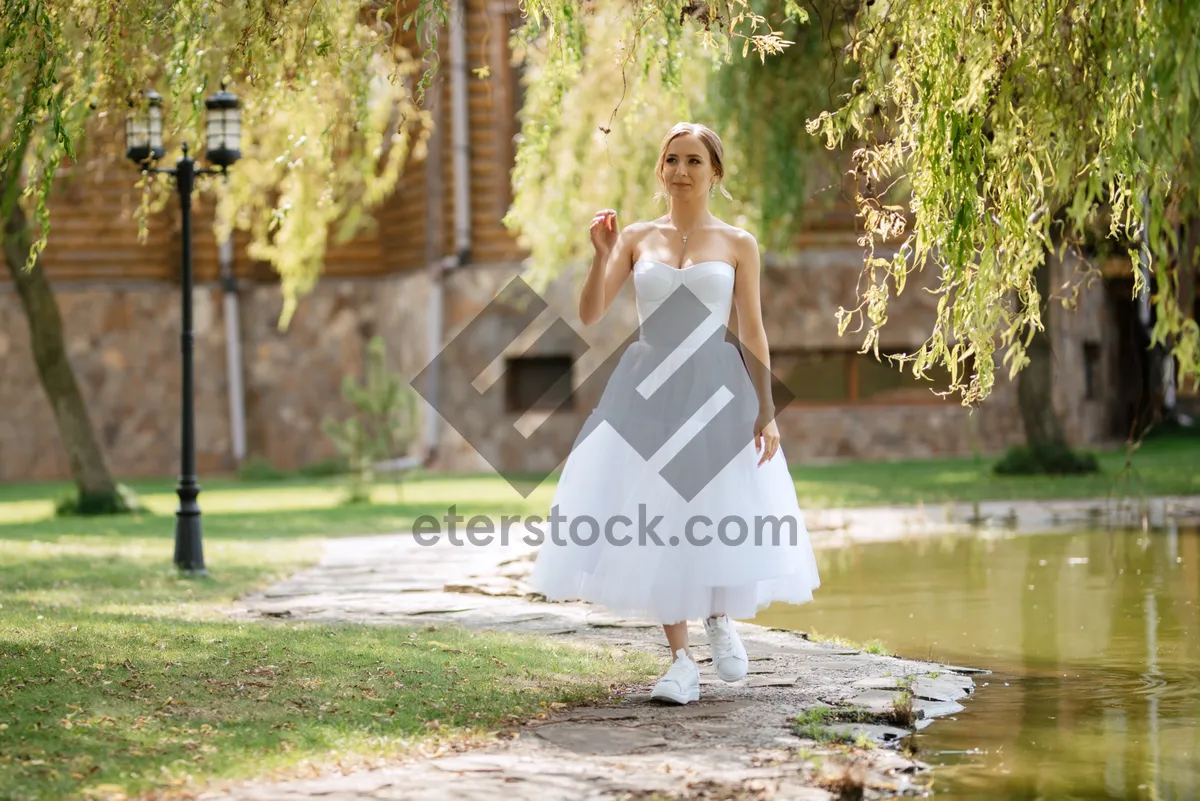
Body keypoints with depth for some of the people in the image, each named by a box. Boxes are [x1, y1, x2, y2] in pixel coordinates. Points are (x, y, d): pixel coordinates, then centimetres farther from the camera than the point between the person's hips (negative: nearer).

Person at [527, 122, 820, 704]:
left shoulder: (737, 244, 4)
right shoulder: (636, 238, 7)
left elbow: (752, 333, 2)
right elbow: (590, 314, 1)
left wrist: (766, 411, -4)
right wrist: (602, 255, -15)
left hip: (715, 394, -1)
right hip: (646, 394, 1)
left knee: (723, 521, -7)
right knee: (656, 524, -1)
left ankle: (720, 619, 25)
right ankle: (681, 662, 8)